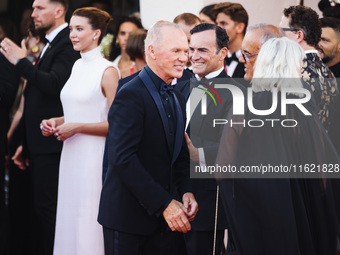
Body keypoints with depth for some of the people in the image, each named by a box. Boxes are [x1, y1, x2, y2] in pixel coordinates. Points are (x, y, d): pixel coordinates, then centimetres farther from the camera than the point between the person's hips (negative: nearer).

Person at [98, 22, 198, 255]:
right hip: (129, 217, -7)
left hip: (166, 218, 7)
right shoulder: (130, 96, -14)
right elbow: (123, 159, -21)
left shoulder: (177, 98, 14)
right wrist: (164, 203, -22)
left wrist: (186, 191, -2)